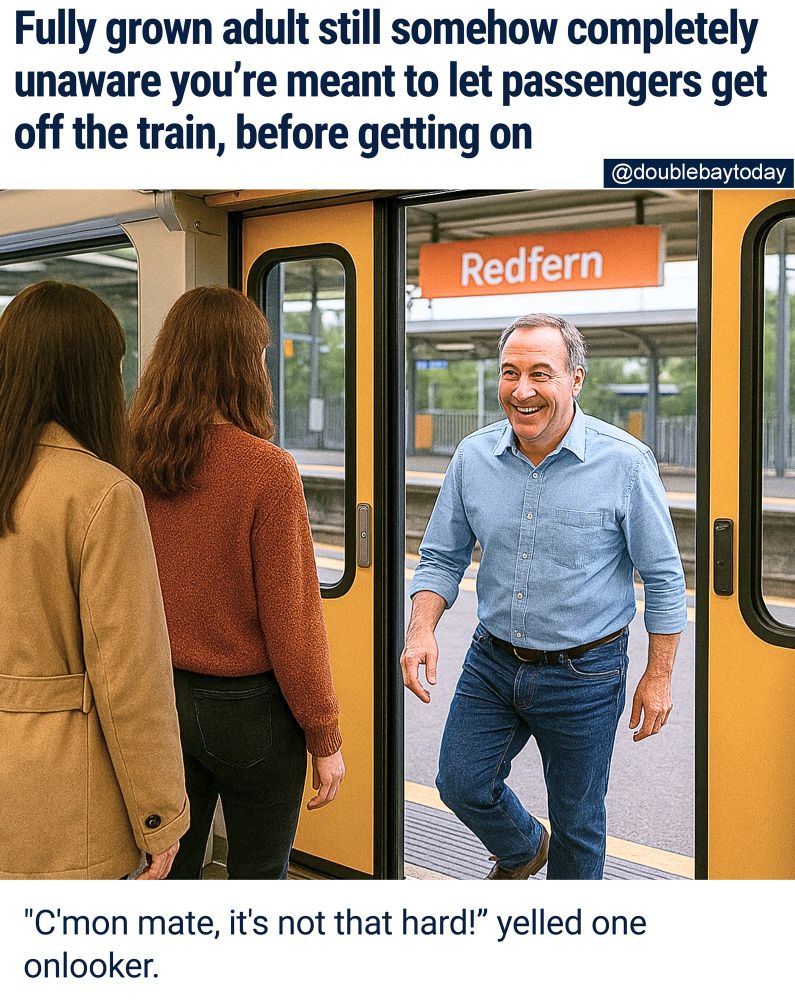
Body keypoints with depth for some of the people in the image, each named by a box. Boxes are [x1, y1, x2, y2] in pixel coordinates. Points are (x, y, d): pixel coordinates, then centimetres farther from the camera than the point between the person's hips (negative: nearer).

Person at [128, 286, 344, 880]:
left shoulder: (129, 462, -6)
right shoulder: (266, 469, -19)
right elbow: (292, 619, -16)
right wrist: (325, 736, -5)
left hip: (157, 697, 5)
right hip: (248, 707, -5)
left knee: (169, 870, 20)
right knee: (259, 875, 14)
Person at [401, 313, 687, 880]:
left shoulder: (625, 462, -15)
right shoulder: (474, 456, -5)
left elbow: (663, 577, -7)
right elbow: (443, 557, 4)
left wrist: (659, 677, -6)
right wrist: (421, 631, -12)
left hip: (584, 674, -3)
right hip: (491, 663, 4)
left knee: (577, 822, 13)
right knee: (461, 784, 10)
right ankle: (521, 850, 44)